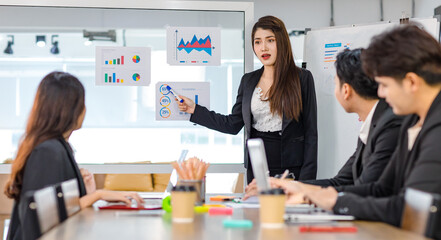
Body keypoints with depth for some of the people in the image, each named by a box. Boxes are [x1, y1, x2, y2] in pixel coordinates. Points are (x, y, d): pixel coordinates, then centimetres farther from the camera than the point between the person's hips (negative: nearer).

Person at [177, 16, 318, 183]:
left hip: (291, 169, -4)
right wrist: (195, 110, 13)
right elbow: (233, 124, 14)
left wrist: (307, 178, -10)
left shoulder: (302, 78, -1)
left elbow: (310, 131, -3)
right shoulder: (248, 80, 12)